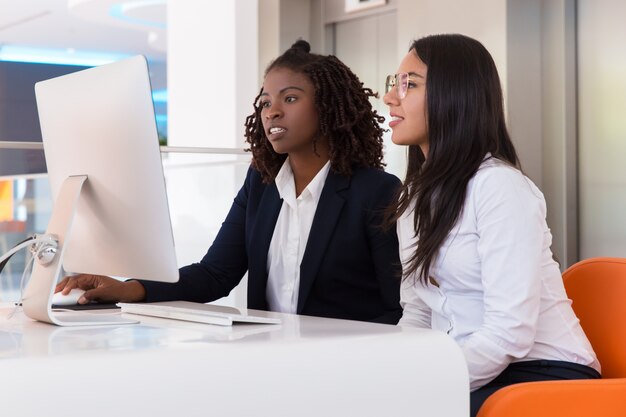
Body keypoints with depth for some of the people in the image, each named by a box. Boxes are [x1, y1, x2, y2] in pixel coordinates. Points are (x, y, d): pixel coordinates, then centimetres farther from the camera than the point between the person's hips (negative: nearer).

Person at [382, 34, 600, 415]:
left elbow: (509, 334, -22)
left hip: (541, 374, -7)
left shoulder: (499, 185, -16)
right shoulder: (417, 193, 11)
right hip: (469, 372, 7)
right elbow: (418, 311, 11)